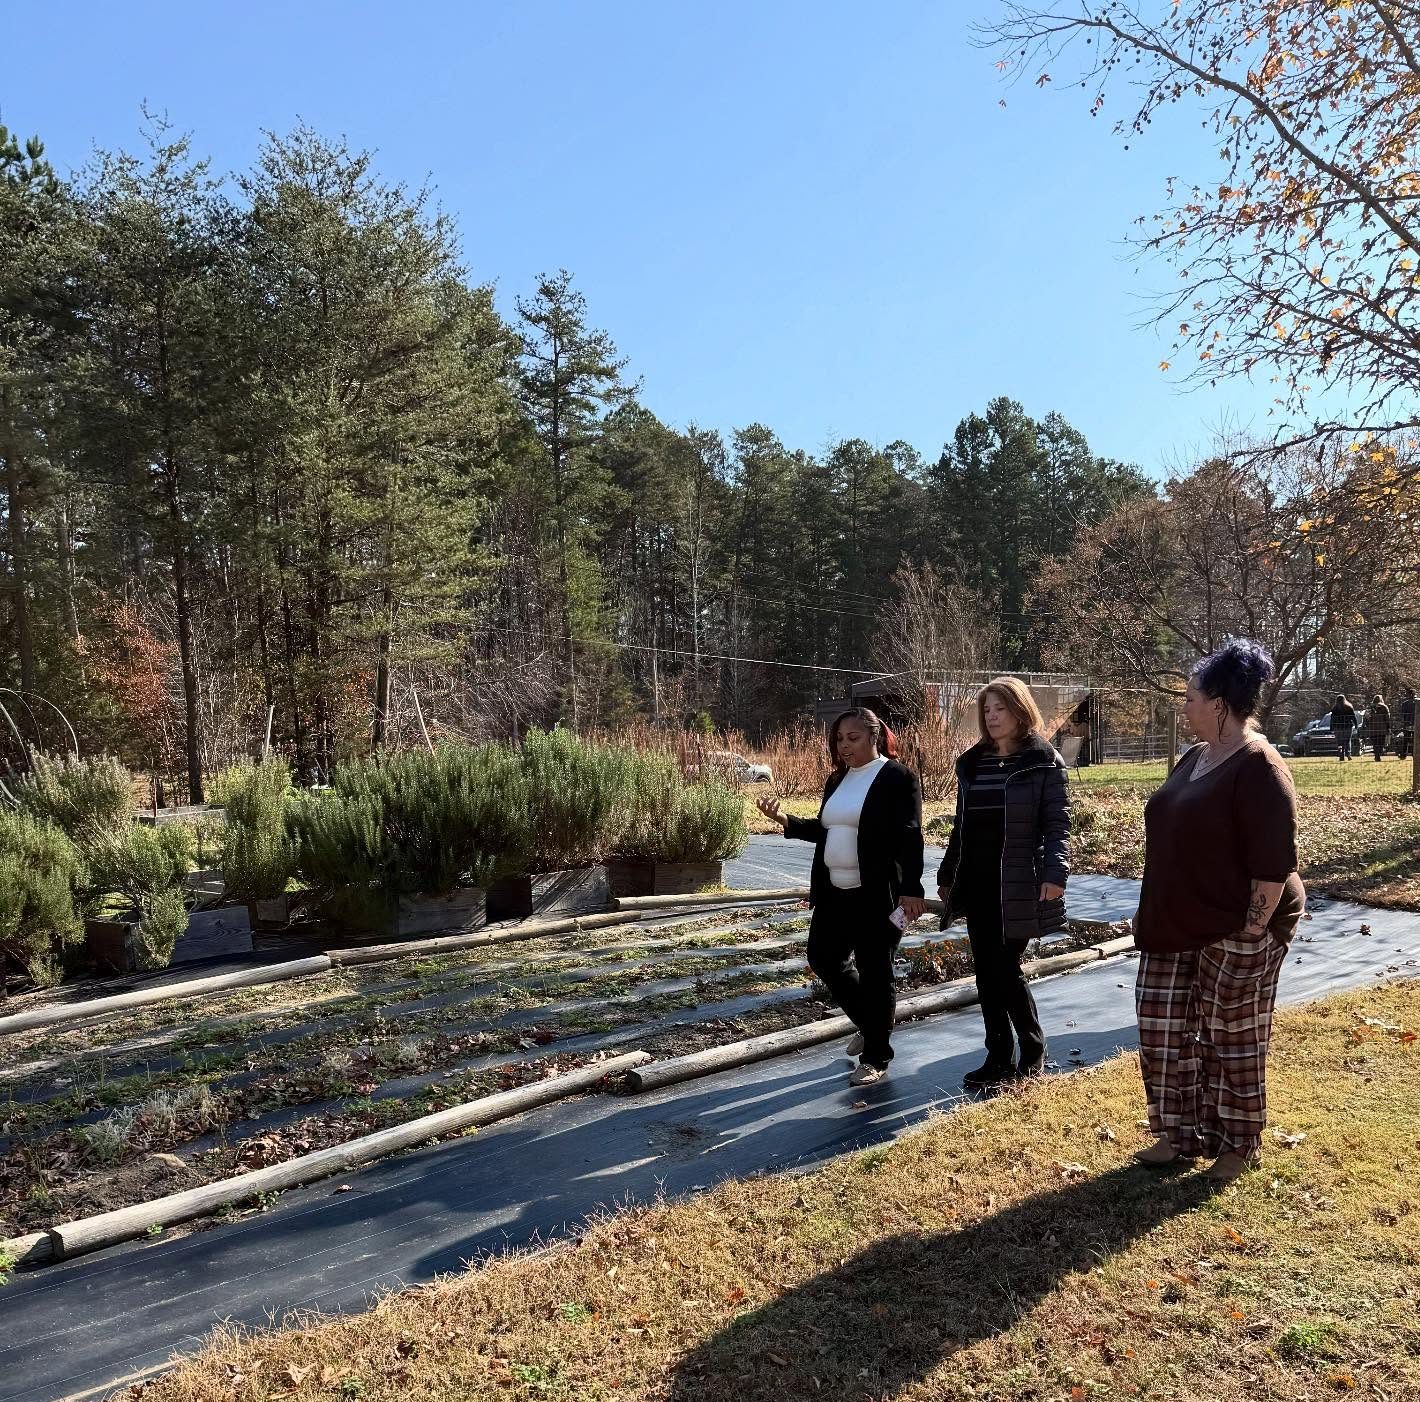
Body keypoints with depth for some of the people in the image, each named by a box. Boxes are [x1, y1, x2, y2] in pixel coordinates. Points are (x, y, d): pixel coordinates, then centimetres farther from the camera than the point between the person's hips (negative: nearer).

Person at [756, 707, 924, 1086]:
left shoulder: (898, 778, -10)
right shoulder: (837, 779, 13)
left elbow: (909, 838, -15)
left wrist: (910, 889, -22)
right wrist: (787, 821, 4)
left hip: (877, 895, -8)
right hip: (834, 893, 8)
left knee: (874, 973, 1)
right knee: (824, 959, 13)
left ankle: (875, 1058, 17)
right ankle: (869, 1023, 35)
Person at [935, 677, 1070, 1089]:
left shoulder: (1044, 763, -5)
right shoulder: (971, 764, 10)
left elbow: (1058, 824, -9)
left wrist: (1055, 872, -22)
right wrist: (947, 875, 19)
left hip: (1017, 885, -5)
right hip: (977, 885, 6)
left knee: (1005, 968, -3)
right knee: (986, 971, 9)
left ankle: (1033, 1051, 18)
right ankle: (999, 1057, 21)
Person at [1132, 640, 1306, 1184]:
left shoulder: (1258, 768, -18)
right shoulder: (1193, 758, 10)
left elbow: (1274, 861, -21)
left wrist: (1252, 930, -21)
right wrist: (1150, 914, 17)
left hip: (1236, 932, -9)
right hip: (1176, 926, 9)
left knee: (1231, 1037, 7)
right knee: (1163, 1028, 11)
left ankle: (1238, 1144, 26)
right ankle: (1181, 1134, 26)